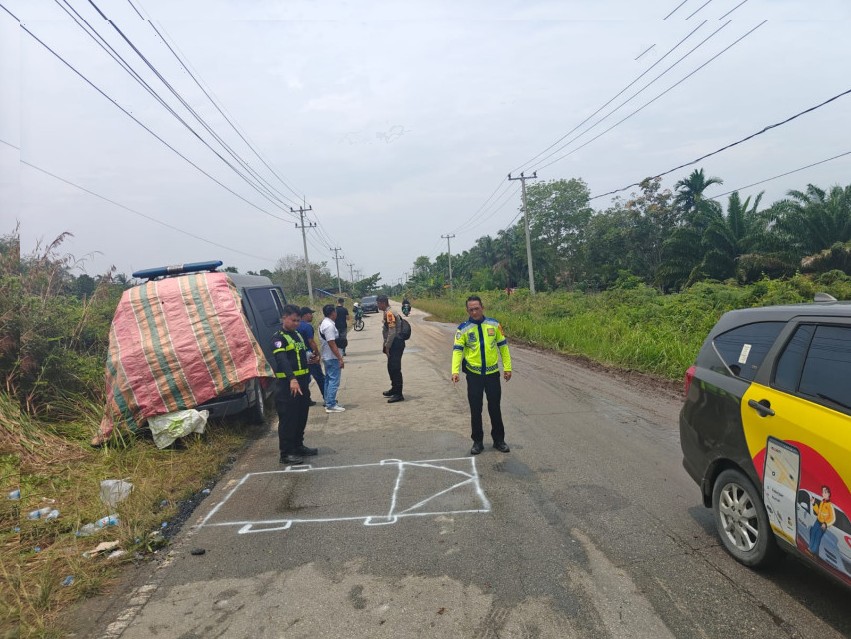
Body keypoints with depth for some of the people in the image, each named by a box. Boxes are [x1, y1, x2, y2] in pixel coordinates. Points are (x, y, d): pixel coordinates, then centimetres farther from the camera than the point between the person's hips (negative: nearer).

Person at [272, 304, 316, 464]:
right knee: (288, 419, -4)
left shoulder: (297, 335, 15)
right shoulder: (279, 338, -12)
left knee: (301, 417, 16)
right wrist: (292, 379, -41)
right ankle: (286, 453, 3)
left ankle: (298, 446, 29)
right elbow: (282, 360, -28)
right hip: (288, 385, -9)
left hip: (302, 382, 9)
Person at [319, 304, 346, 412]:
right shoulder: (329, 325, -20)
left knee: (328, 380, 16)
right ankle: (331, 405, -4)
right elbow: (332, 344, -23)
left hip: (327, 357, 11)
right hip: (332, 358, -11)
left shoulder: (324, 323, 12)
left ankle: (328, 402, 24)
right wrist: (340, 358, -21)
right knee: (334, 381, -6)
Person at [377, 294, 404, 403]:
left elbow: (392, 332, -22)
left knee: (395, 368, -6)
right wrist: (386, 345, 18)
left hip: (395, 344, -10)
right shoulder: (386, 313, 14)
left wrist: (387, 347, -17)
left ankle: (398, 394, -1)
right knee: (391, 368, 20)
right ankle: (394, 389, 33)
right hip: (393, 344, 10)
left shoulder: (389, 313, -17)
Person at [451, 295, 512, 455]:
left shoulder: (493, 324, -1)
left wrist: (507, 367, 3)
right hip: (473, 374, -1)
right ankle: (477, 442, 20)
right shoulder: (463, 328, -6)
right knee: (475, 410, 6)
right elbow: (457, 350, -10)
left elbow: (503, 346, 6)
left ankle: (499, 440, 25)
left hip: (492, 373, 1)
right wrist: (455, 371, -23)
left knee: (495, 408, 10)